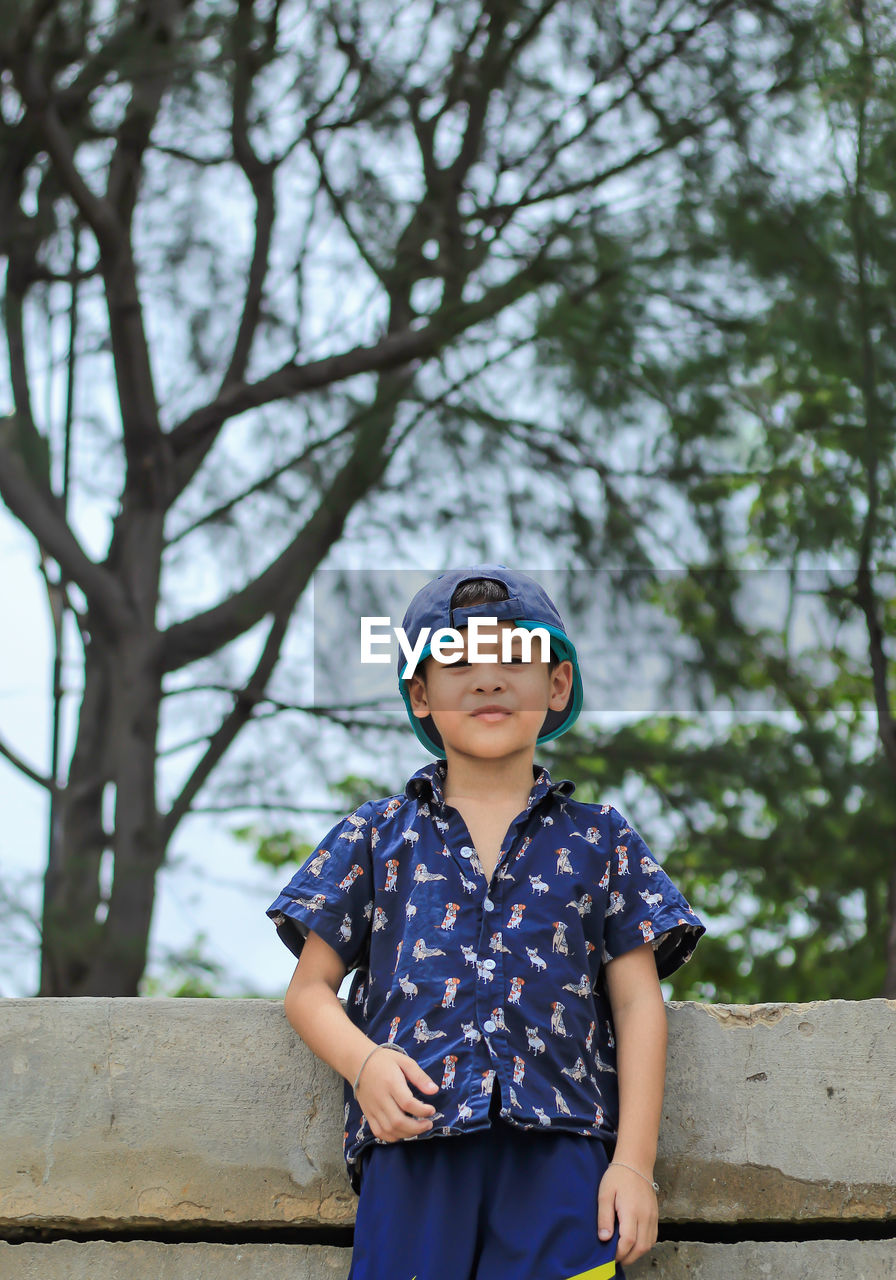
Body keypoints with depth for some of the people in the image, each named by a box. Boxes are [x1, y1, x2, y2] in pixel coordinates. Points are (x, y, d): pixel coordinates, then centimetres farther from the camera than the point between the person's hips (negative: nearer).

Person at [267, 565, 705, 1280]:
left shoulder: (599, 841, 17)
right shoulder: (379, 836, 17)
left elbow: (638, 1002, 11)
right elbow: (311, 989, 16)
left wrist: (635, 1163, 1)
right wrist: (363, 1062, -7)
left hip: (557, 1150, 0)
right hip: (411, 1147, 0)